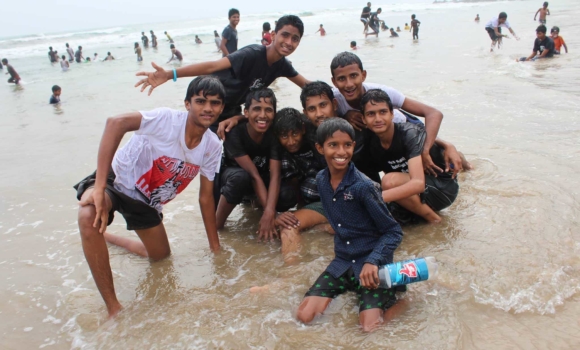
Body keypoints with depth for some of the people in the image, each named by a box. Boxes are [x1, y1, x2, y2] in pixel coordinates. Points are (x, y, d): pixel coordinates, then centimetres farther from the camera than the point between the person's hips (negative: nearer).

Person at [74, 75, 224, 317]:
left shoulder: (213, 147, -10)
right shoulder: (167, 120, -28)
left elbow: (206, 197, -1)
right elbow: (116, 123, -43)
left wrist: (215, 247, 1)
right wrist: (99, 188, -47)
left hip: (147, 200, 7)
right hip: (117, 180, -6)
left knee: (161, 257, 18)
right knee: (89, 216, -39)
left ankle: (107, 238, 45)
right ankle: (113, 307, -24)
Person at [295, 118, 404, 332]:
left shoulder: (363, 186, -18)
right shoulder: (321, 180, 1)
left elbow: (393, 232, -14)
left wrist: (373, 261, -25)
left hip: (372, 265, -5)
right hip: (343, 262, 5)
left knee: (369, 328, -19)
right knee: (304, 317, -8)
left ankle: (392, 302, 8)